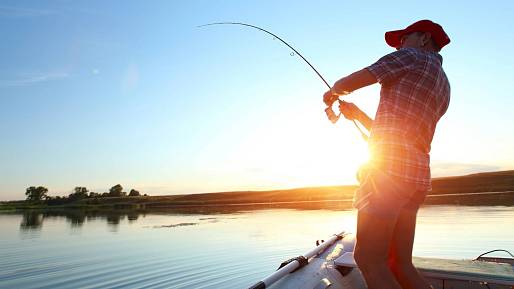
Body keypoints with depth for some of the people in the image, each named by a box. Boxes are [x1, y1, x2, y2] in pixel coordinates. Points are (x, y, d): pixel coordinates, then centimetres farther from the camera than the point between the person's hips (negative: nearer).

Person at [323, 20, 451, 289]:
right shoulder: (443, 87, 29)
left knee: (368, 259, -9)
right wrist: (357, 114, 32)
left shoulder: (413, 56, 6)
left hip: (388, 166, -9)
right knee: (399, 264, 11)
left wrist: (331, 93, 24)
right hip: (417, 174, 9)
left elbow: (347, 83, 3)